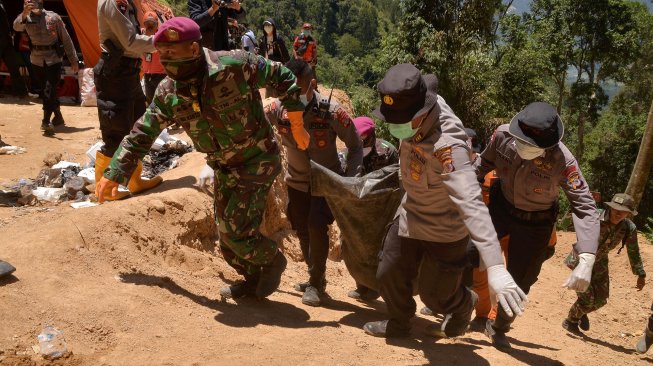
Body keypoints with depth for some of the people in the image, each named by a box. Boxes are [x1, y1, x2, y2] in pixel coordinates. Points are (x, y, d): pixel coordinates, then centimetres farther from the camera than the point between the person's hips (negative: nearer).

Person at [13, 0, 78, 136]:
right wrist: (24, 13, -43)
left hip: (54, 59, -3)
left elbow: (66, 38, 2)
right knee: (45, 90, 13)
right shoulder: (26, 18, 0)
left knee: (49, 90, -15)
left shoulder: (53, 17, -3)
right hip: (37, 60, 3)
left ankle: (46, 121, -15)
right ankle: (58, 117, 28)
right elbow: (17, 27, -23)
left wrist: (73, 59, 1)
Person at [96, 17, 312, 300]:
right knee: (227, 233, 12)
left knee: (236, 231, -11)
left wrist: (297, 126, -6)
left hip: (257, 161, -6)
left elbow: (281, 76, -10)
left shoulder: (234, 65, -24)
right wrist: (114, 173, -2)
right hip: (223, 168, 6)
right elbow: (142, 133, 1)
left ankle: (272, 260, 19)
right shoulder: (168, 92, -8)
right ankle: (253, 280, 36)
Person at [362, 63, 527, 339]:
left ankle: (464, 304, 47)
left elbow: (472, 206, -52)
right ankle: (398, 324, 44)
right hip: (409, 217, 7)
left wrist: (495, 268, -59)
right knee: (389, 277, 15)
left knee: (435, 296, 11)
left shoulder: (448, 148, -42)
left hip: (445, 230, -7)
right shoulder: (423, 108, -19)